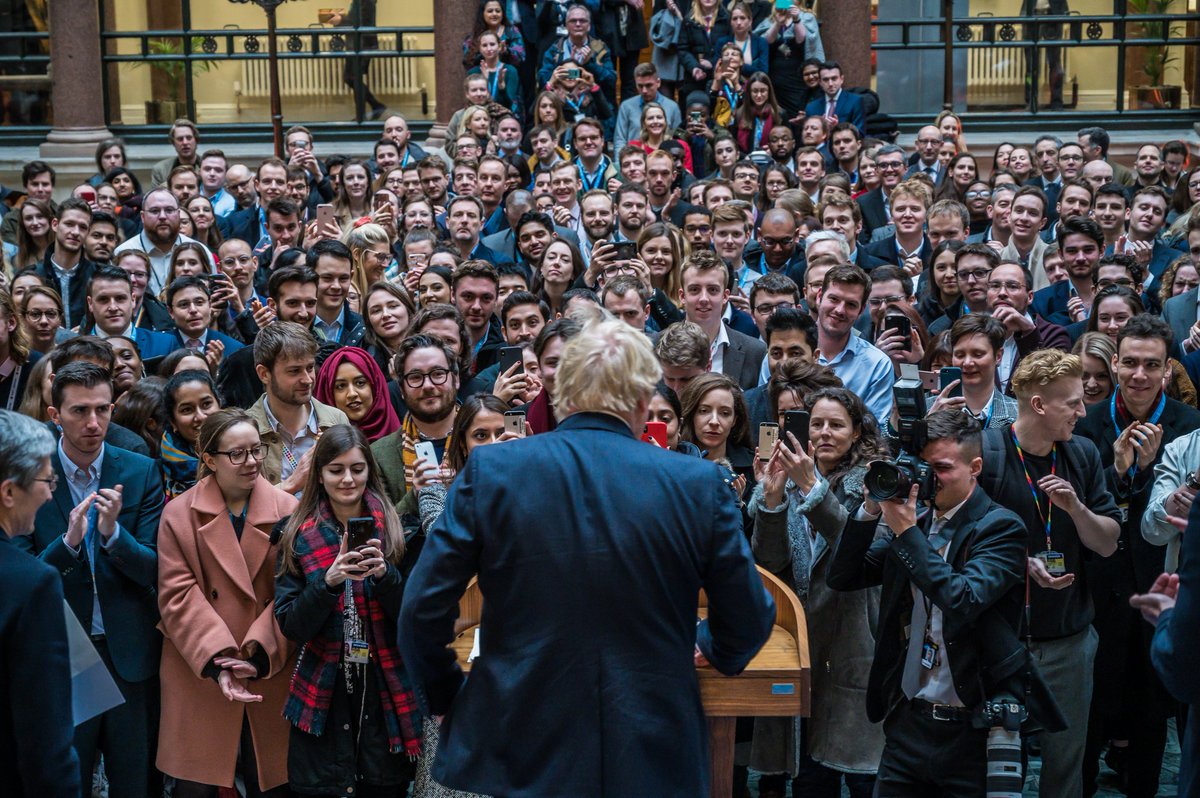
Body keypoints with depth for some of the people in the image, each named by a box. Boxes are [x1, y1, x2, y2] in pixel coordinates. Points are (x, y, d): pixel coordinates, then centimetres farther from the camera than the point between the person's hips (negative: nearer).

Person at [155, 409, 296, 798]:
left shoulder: (286, 510, 0)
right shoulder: (179, 514, 0)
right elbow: (179, 595, -6)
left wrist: (260, 653, -14)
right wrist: (216, 663, -17)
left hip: (270, 675, 1)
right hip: (200, 678, 0)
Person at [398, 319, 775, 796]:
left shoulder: (489, 470, -7)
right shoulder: (700, 484, -7)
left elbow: (423, 608, -6)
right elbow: (749, 623, 2)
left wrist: (442, 696, 12)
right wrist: (709, 647, 25)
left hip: (518, 758, 0)